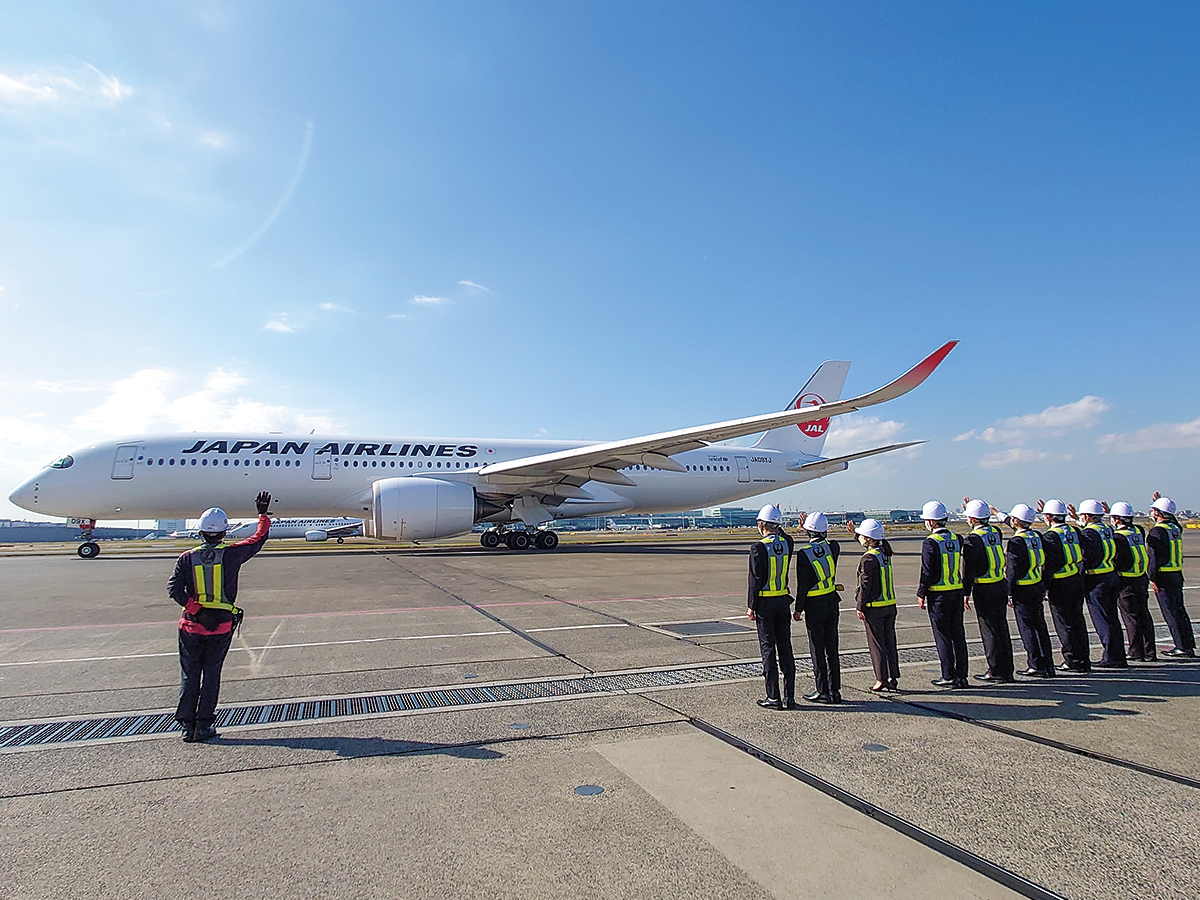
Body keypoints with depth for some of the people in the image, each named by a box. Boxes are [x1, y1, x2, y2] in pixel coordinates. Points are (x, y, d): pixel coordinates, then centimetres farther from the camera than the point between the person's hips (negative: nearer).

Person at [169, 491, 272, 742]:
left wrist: (196, 610, -9)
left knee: (189, 675, 12)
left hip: (192, 625, 1)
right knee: (211, 674, 9)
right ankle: (203, 726, 11)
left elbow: (174, 588, -12)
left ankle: (187, 725, 15)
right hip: (221, 625, -1)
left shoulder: (187, 557, -2)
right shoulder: (231, 553, -6)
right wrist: (263, 514, 20)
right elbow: (259, 538, 7)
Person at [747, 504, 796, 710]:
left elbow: (756, 579, -14)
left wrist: (751, 606, -8)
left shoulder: (758, 548, -15)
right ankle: (789, 697, 15)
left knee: (768, 649, 1)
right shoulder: (787, 543, 0)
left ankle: (773, 697, 5)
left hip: (765, 603, -5)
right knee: (785, 647, 10)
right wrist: (777, 526, 17)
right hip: (783, 600, 5)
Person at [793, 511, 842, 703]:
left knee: (817, 649, 3)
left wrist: (798, 609, -5)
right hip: (832, 601, 6)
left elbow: (803, 585, -15)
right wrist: (807, 527, 23)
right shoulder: (833, 546, -2)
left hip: (814, 605, -5)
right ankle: (835, 691, 18)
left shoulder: (804, 553, -16)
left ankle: (823, 692, 8)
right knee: (832, 648, 12)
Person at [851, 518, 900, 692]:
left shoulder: (868, 558, -17)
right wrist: (855, 533, 29)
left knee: (876, 644, 1)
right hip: (890, 605, 8)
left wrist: (860, 607, -11)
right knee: (889, 641, 13)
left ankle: (881, 680, 7)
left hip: (874, 607, -8)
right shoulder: (885, 554, 6)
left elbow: (865, 585, -17)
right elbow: (870, 546, 28)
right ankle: (893, 678, 18)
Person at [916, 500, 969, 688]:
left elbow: (927, 571, -14)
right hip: (957, 592, 7)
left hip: (939, 595, -6)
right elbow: (964, 566, 12)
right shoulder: (957, 539, 5)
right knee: (958, 634, 12)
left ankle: (949, 676, 5)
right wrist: (966, 593, 20)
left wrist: (921, 594, -4)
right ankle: (961, 676, 18)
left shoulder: (930, 542, -15)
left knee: (942, 636, 1)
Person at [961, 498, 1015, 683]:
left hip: (984, 590, -7)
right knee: (1001, 628, 13)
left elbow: (968, 569, -15)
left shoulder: (973, 539, -15)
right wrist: (971, 509, 33)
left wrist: (966, 593, -10)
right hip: (1001, 586, 7)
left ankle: (997, 672, 6)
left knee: (990, 631, 0)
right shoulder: (996, 532, 5)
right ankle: (1007, 671, 21)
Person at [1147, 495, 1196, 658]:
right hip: (1177, 575, 8)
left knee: (1171, 613, -4)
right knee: (1179, 610, 14)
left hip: (1163, 577, -8)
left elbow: (1155, 557, -19)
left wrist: (1152, 578, -15)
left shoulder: (1157, 531, -15)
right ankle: (1188, 645, 20)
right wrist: (1159, 501, 35)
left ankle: (1183, 648, -2)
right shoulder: (1175, 528, 10)